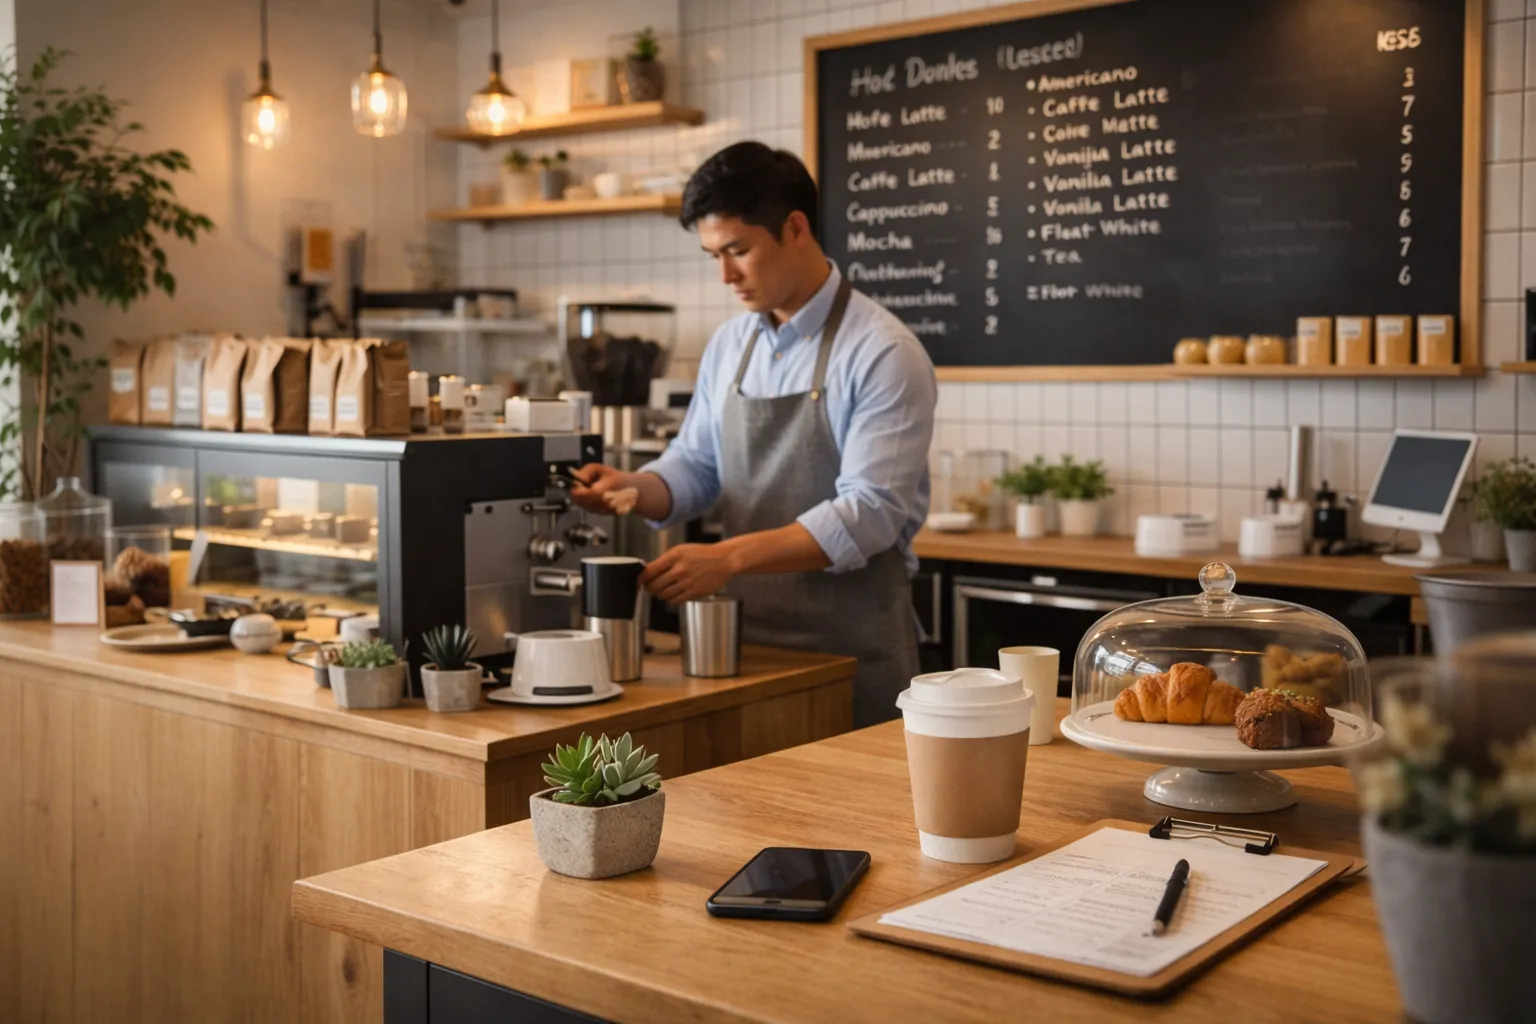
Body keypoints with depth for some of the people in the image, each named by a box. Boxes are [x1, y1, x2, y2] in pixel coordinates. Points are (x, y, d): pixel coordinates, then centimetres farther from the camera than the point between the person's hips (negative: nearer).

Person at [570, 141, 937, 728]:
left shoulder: (883, 352, -14)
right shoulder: (728, 346, 8)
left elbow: (869, 512, -20)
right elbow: (696, 465, 13)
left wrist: (729, 557, -27)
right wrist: (634, 490, -8)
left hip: (851, 653, -5)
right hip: (745, 638, 6)